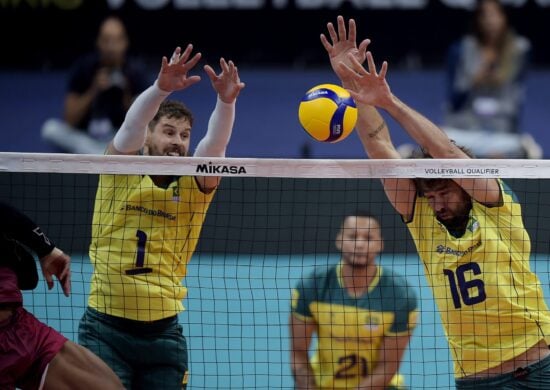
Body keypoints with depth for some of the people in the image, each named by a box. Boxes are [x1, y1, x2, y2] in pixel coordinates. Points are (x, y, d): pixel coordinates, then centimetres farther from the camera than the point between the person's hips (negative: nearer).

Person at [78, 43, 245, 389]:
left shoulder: (194, 185, 6)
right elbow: (131, 127, -17)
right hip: (107, 329, -2)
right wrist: (161, 88, -35)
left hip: (163, 332, 2)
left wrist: (226, 101, -32)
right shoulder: (121, 171, 2)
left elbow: (215, 143, -12)